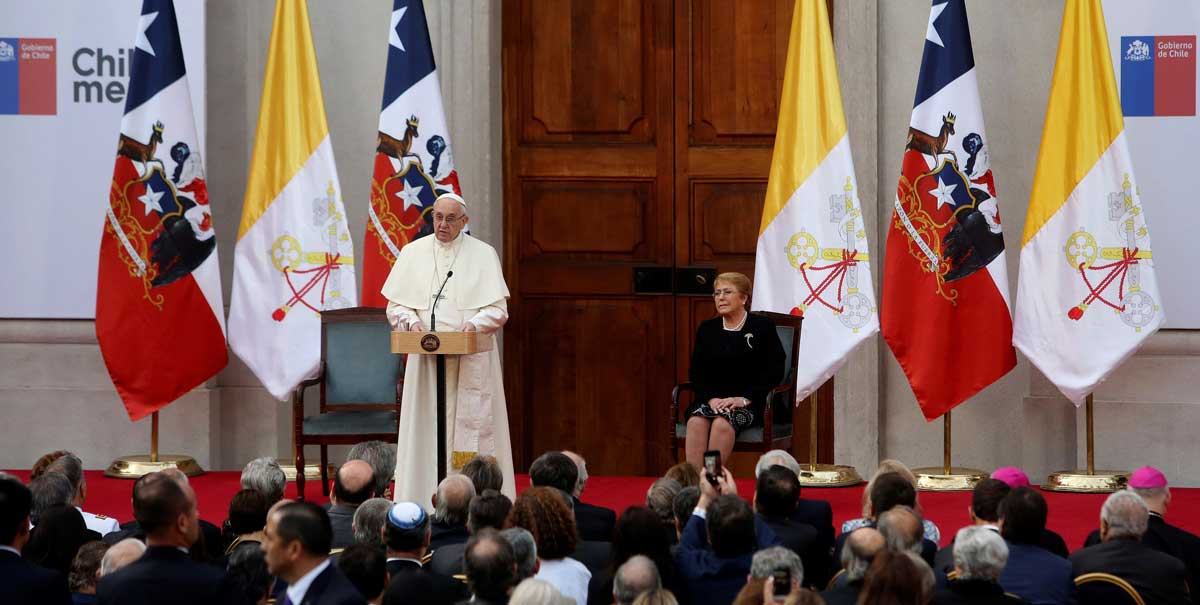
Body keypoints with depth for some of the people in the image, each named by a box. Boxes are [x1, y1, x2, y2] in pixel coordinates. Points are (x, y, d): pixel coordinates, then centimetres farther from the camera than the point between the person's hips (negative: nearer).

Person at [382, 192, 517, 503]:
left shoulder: (483, 254, 3)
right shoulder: (413, 253, 9)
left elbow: (498, 309, 0)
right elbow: (395, 305, 9)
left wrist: (474, 324, -19)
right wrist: (411, 321, -11)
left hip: (471, 359, -2)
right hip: (425, 359, 2)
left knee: (471, 427, -4)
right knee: (425, 428, -2)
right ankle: (424, 499, -1)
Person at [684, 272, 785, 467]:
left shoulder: (762, 327, 4)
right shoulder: (706, 329, 16)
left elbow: (774, 372, -3)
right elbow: (695, 372, 12)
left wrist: (744, 399, -14)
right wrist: (711, 398, -9)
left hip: (749, 403, -3)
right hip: (712, 398, 3)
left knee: (722, 423, -35)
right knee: (696, 421, -30)